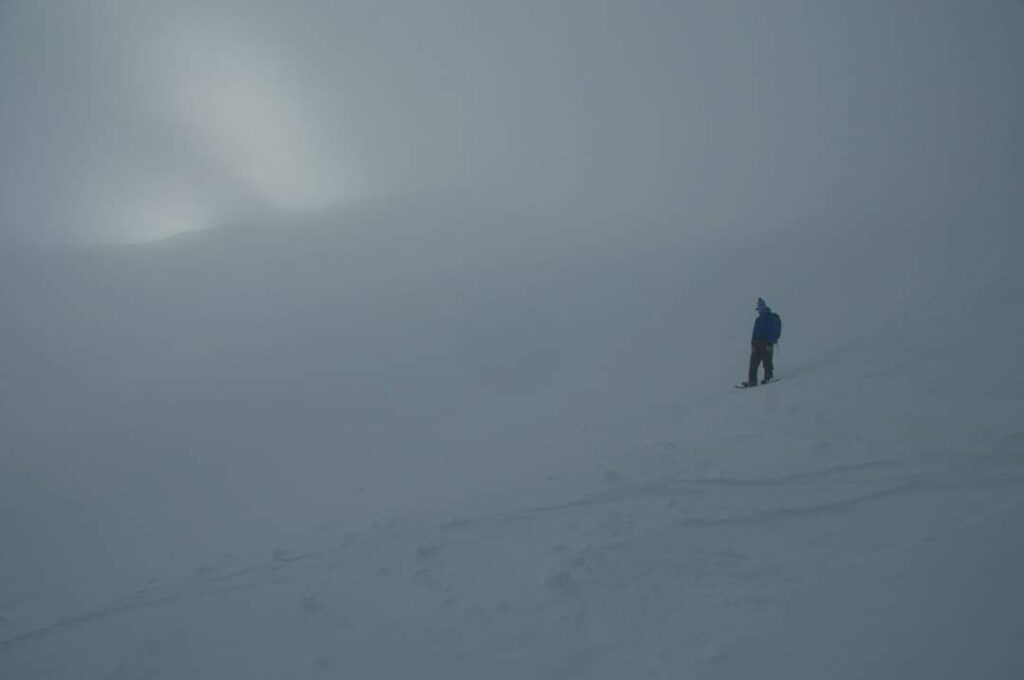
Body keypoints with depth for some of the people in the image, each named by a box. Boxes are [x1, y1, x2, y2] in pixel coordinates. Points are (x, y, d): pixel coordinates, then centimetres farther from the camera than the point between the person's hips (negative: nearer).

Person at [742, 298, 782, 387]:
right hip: (757, 343, 7)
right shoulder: (758, 319, 20)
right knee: (753, 362, -2)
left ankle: (768, 378, 8)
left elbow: (773, 332, -9)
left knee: (767, 361, -4)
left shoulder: (772, 318, -2)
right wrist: (753, 343, 13)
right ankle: (752, 380, -4)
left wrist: (770, 343, -16)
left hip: (767, 344, -6)